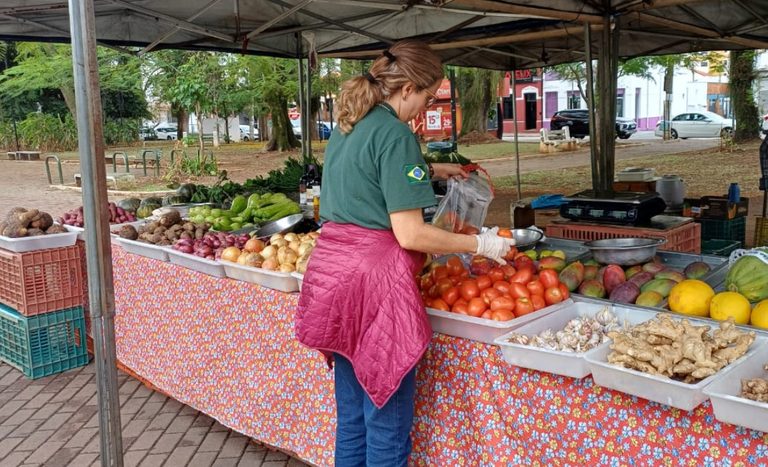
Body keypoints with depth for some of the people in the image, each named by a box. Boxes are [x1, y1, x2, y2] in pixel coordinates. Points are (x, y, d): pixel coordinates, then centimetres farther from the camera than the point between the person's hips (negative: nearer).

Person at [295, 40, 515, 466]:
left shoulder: (346, 125, 13)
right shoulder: (395, 133, -14)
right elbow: (409, 235, -18)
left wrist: (430, 170, 33)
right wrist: (481, 245, -8)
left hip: (333, 270, 9)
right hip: (373, 277, -9)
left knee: (351, 416, 21)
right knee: (387, 423, 5)